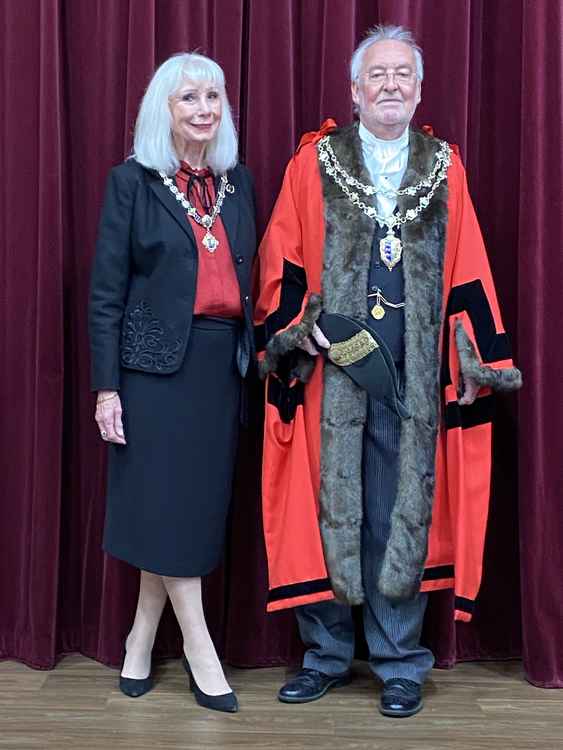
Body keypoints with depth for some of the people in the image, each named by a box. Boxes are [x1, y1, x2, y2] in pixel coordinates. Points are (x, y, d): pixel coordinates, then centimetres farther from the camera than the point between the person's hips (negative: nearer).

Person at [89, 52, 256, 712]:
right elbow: (106, 291, -3)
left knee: (198, 505, 6)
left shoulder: (238, 181, 11)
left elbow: (248, 278, 13)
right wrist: (106, 386, -8)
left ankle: (141, 642, 20)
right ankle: (199, 649, 10)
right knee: (167, 503, -3)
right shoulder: (133, 180, 0)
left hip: (222, 362, 4)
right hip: (157, 362, -4)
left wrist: (255, 360, 6)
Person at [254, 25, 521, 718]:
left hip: (413, 375, 1)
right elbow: (282, 259, 4)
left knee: (403, 512, 5)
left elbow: (468, 274, 8)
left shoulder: (444, 168, 10)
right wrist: (299, 326, -9)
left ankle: (399, 661, 22)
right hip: (330, 367, 0)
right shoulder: (314, 162, 6)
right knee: (326, 505, 6)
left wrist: (480, 361, 3)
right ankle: (326, 654, 24)